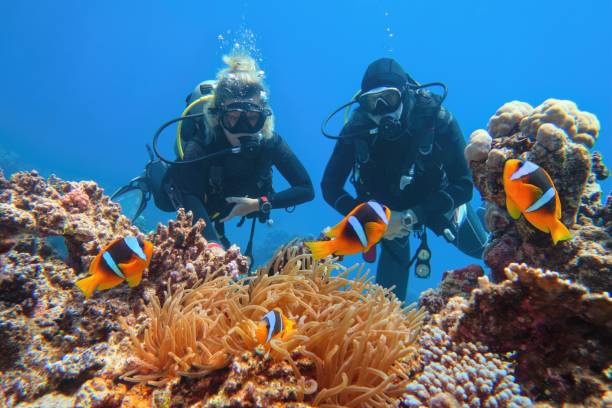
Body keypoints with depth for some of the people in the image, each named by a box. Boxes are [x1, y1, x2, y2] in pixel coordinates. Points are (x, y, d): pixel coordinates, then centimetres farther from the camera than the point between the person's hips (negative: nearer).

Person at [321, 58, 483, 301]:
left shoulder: (437, 119, -31)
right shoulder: (357, 128, -27)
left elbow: (464, 186, -29)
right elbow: (329, 187, -20)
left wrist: (411, 216, -37)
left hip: (438, 202, 0)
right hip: (389, 211, 1)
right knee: (388, 295, 9)